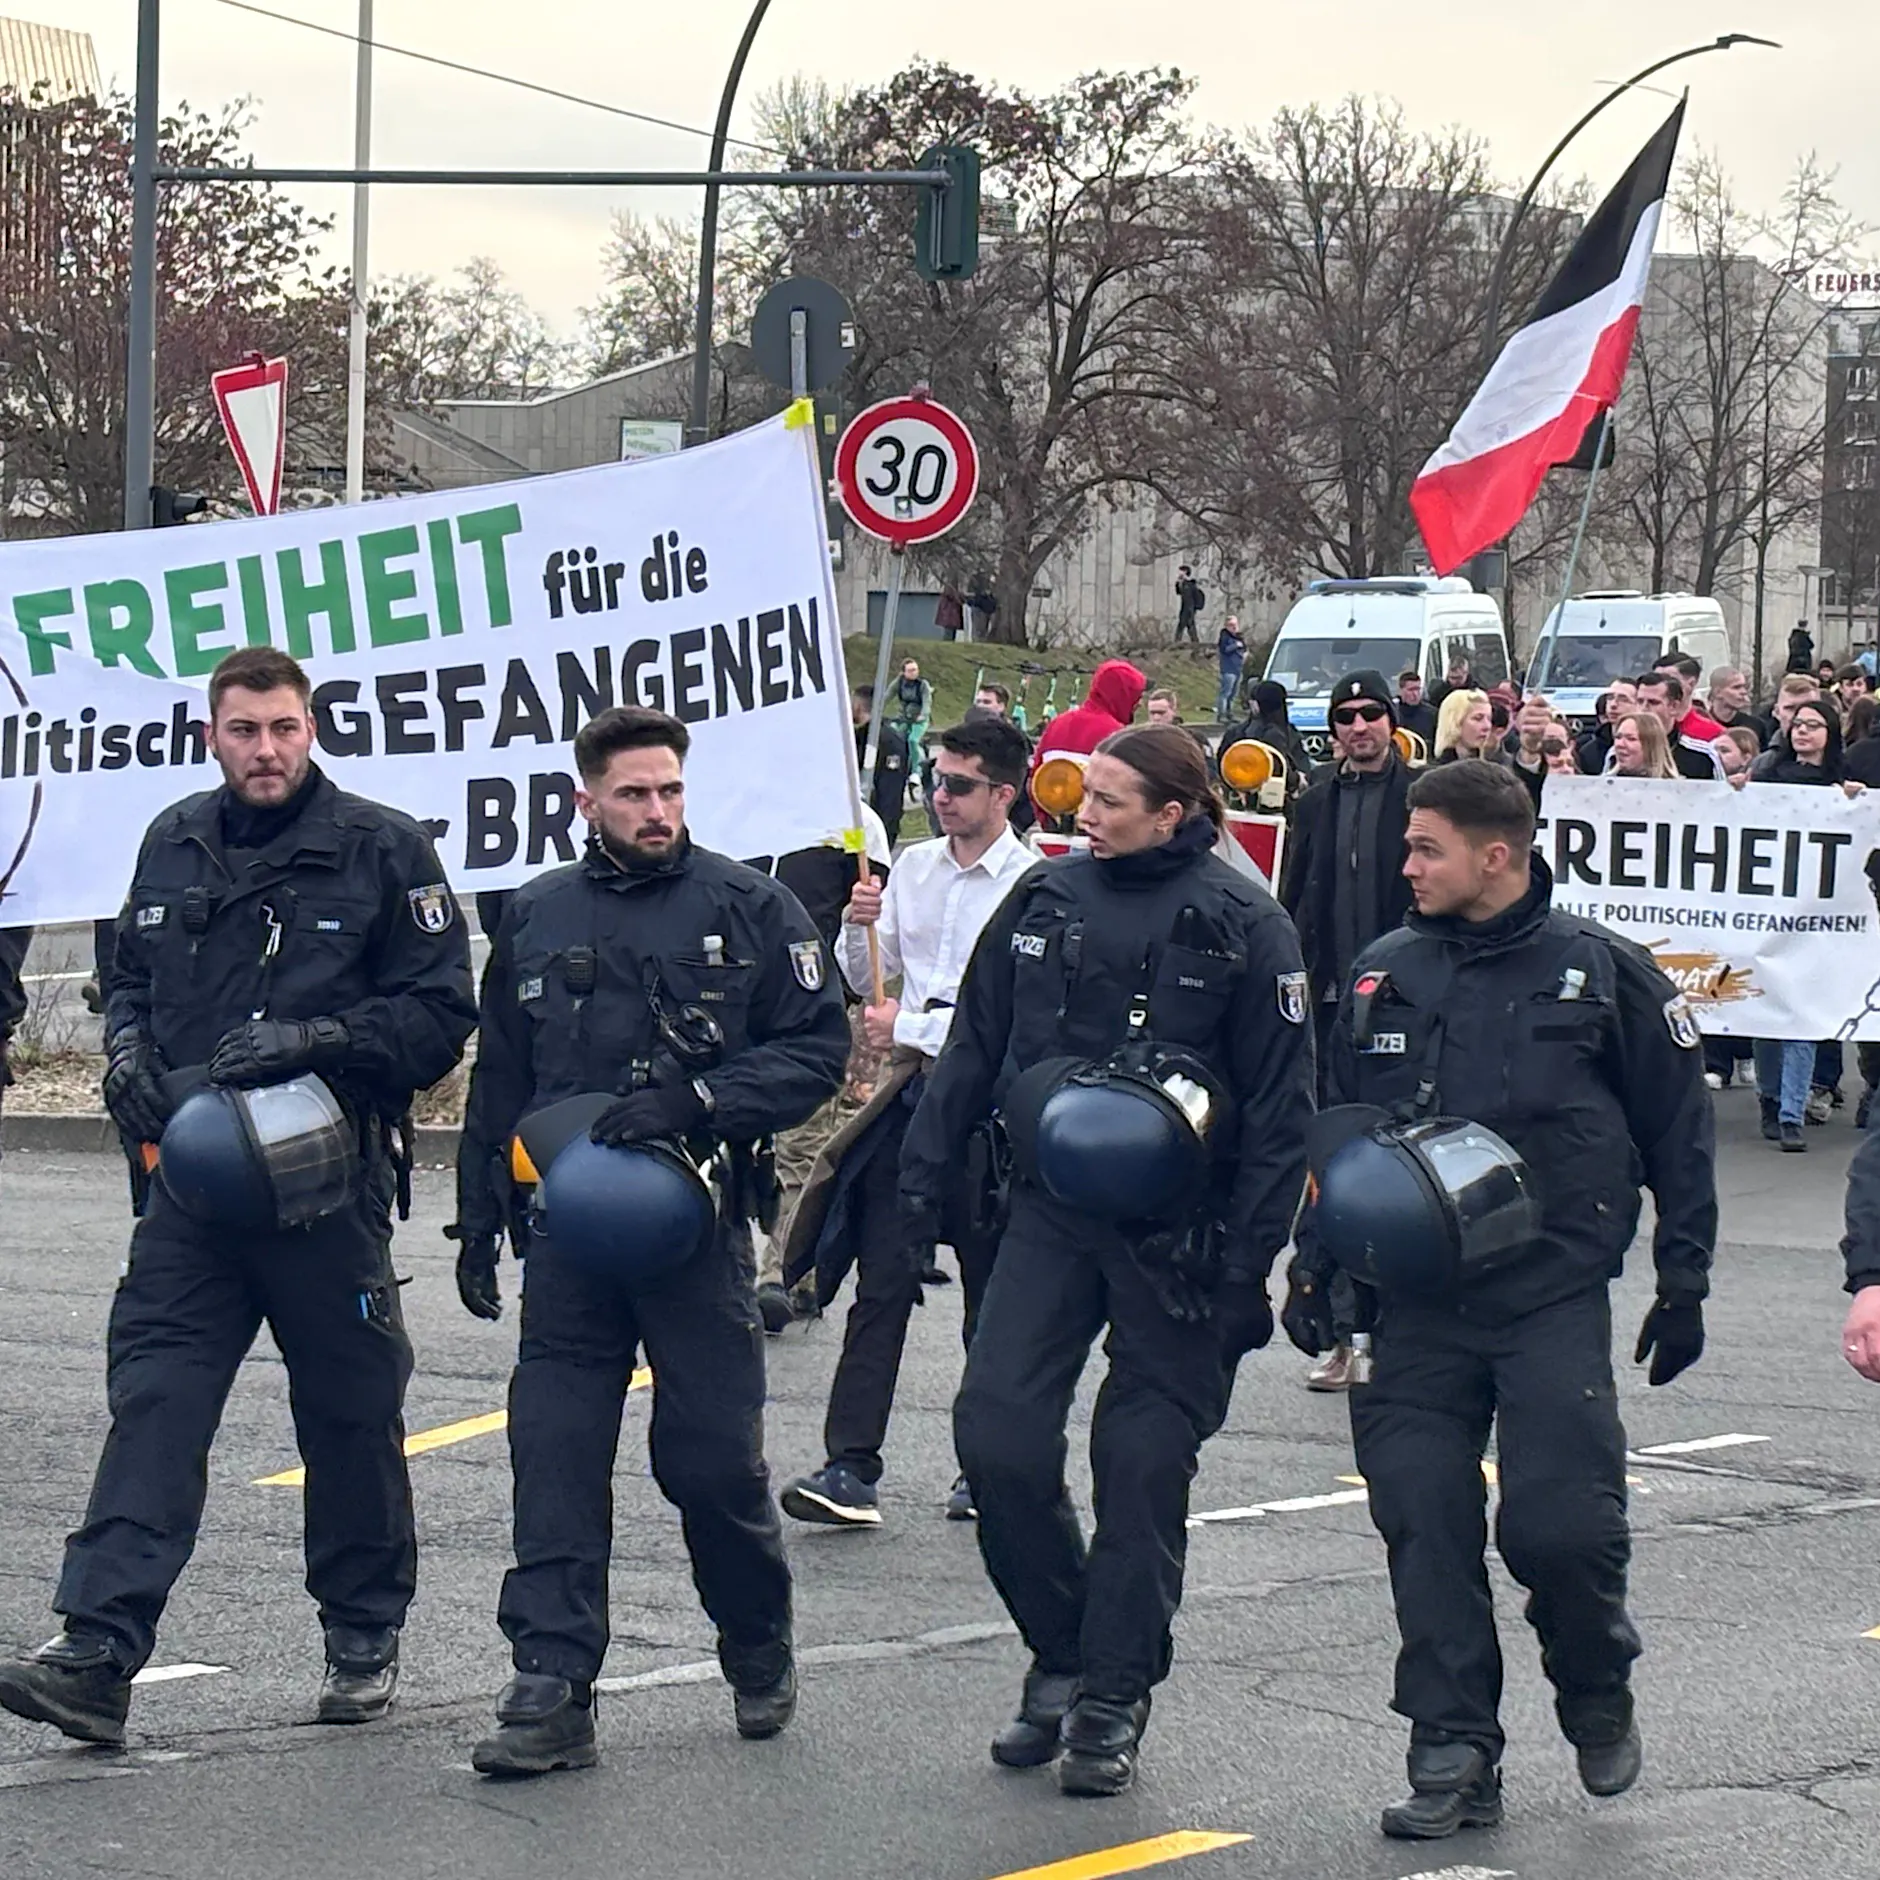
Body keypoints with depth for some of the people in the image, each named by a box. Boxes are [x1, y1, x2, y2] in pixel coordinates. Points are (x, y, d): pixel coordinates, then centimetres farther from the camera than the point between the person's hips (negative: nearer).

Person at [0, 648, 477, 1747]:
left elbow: (439, 1018, -4)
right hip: (192, 1183, 3)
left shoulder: (383, 850, -3)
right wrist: (130, 1054, 4)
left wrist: (312, 1040, -18)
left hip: (330, 1186, -3)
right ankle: (99, 1656, -14)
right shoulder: (175, 846, 12)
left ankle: (366, 1638, 24)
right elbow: (132, 980, 25)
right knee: (153, 1406, -8)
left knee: (351, 1420, 8)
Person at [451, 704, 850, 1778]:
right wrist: (479, 1225, 16)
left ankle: (761, 1656, 25)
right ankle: (554, 1694, 0)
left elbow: (817, 1048, -2)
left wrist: (695, 1101, -15)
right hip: (569, 1234, 3)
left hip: (698, 1227, -3)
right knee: (555, 1459, -3)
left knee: (715, 1459, 1)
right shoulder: (537, 921, 11)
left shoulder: (747, 907, 1)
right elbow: (498, 1086, 18)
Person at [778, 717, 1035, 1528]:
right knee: (881, 1279, -3)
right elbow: (865, 980, 17)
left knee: (993, 1294, 7)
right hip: (911, 1093, 5)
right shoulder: (913, 868, 10)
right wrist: (858, 928, -4)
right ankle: (852, 1468, -7)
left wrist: (911, 1026, -12)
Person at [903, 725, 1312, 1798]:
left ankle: (1113, 1699, 13)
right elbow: (973, 1051, 16)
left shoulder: (1242, 926, -6)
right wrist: (925, 1178, 10)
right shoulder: (1047, 899, 7)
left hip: (1175, 1233, -4)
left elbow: (1280, 1106, -5)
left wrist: (1249, 1257, -9)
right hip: (1051, 1213, 4)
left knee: (1144, 1462, 1)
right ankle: (1062, 1657, 13)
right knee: (996, 1429, -6)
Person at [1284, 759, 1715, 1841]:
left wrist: (1684, 1282, 4)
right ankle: (1455, 1752, 7)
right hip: (1415, 1304, 3)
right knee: (1424, 1527, -2)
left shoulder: (1602, 973, 0)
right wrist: (1315, 1266, 12)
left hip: (1554, 1299, -3)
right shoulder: (1384, 978, 9)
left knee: (1559, 1525, -10)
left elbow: (1679, 1131, 5)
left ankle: (1599, 1692, 20)